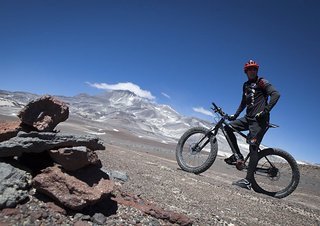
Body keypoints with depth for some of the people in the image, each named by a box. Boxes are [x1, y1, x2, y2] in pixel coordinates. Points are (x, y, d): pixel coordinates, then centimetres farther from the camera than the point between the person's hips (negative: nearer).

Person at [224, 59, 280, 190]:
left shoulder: (262, 83, -3)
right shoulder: (246, 85, 18)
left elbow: (276, 94, -17)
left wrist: (265, 110, -25)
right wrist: (235, 115, 17)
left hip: (259, 120, -7)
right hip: (248, 118, 8)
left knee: (253, 147, -12)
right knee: (228, 127, -4)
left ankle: (248, 181, -12)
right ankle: (238, 156, 2)